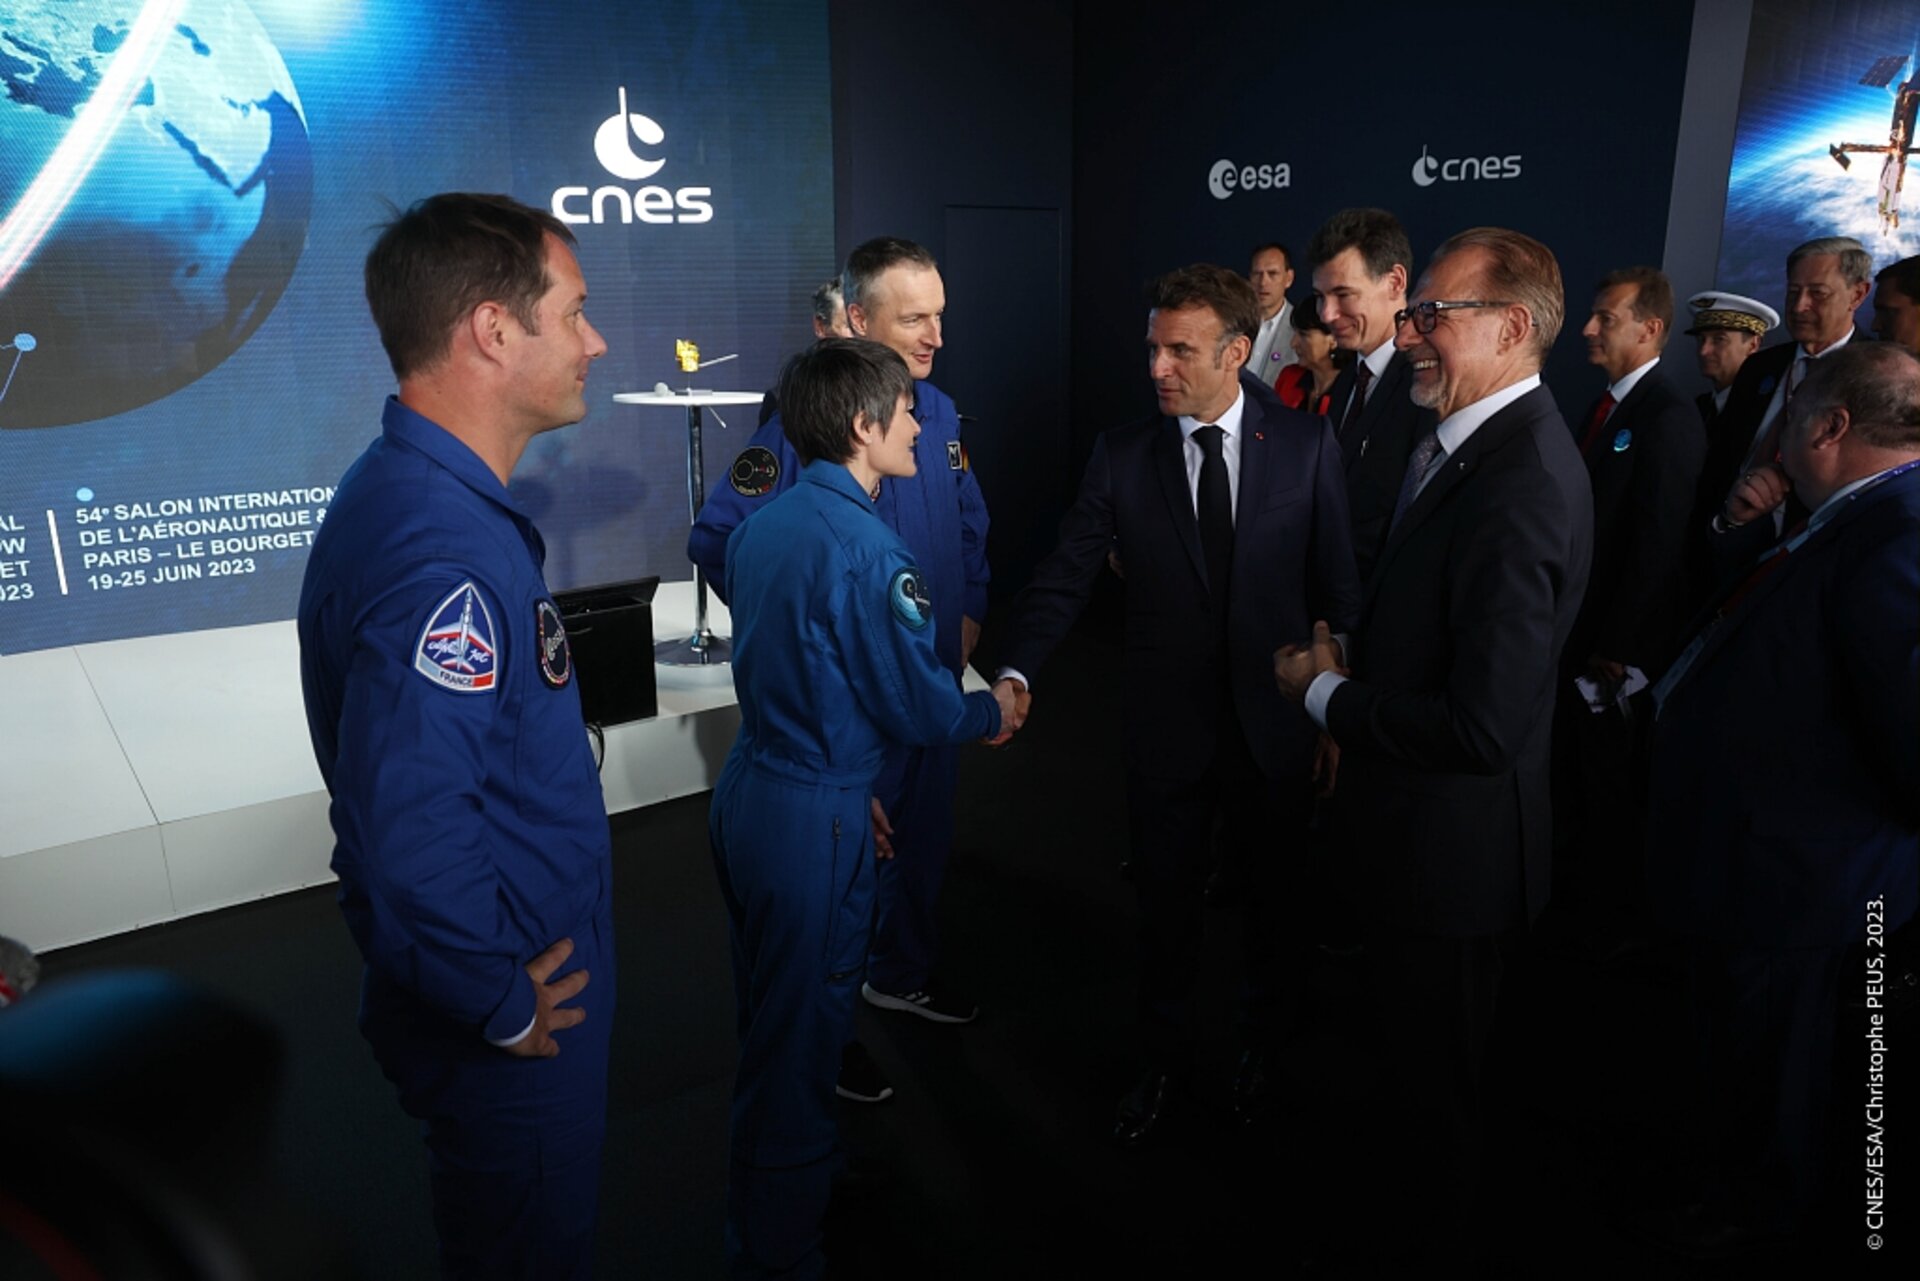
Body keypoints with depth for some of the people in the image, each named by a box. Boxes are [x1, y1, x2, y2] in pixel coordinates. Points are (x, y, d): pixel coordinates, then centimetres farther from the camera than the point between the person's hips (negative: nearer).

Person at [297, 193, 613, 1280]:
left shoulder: (416, 490, 2)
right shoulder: (443, 554, -31)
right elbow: (411, 838, -37)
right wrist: (500, 1005, -20)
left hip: (522, 984, 9)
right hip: (515, 1032, -9)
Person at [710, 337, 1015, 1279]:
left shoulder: (762, 525, 6)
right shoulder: (865, 547, -21)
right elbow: (918, 705, -16)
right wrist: (993, 712, 4)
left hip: (746, 793, 9)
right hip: (813, 819, -9)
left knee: (769, 1020, 25)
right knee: (799, 1043, 8)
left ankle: (764, 1205, 47)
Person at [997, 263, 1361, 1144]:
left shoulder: (1306, 444, -6)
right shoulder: (1123, 454, -5)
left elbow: (1338, 583, -4)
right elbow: (1065, 576, -11)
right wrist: (1016, 672, -25)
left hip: (1275, 725, 0)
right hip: (1168, 729, 0)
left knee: (1275, 898, 19)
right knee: (1166, 903, 16)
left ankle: (1260, 1048, 46)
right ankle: (1165, 1060, 41)